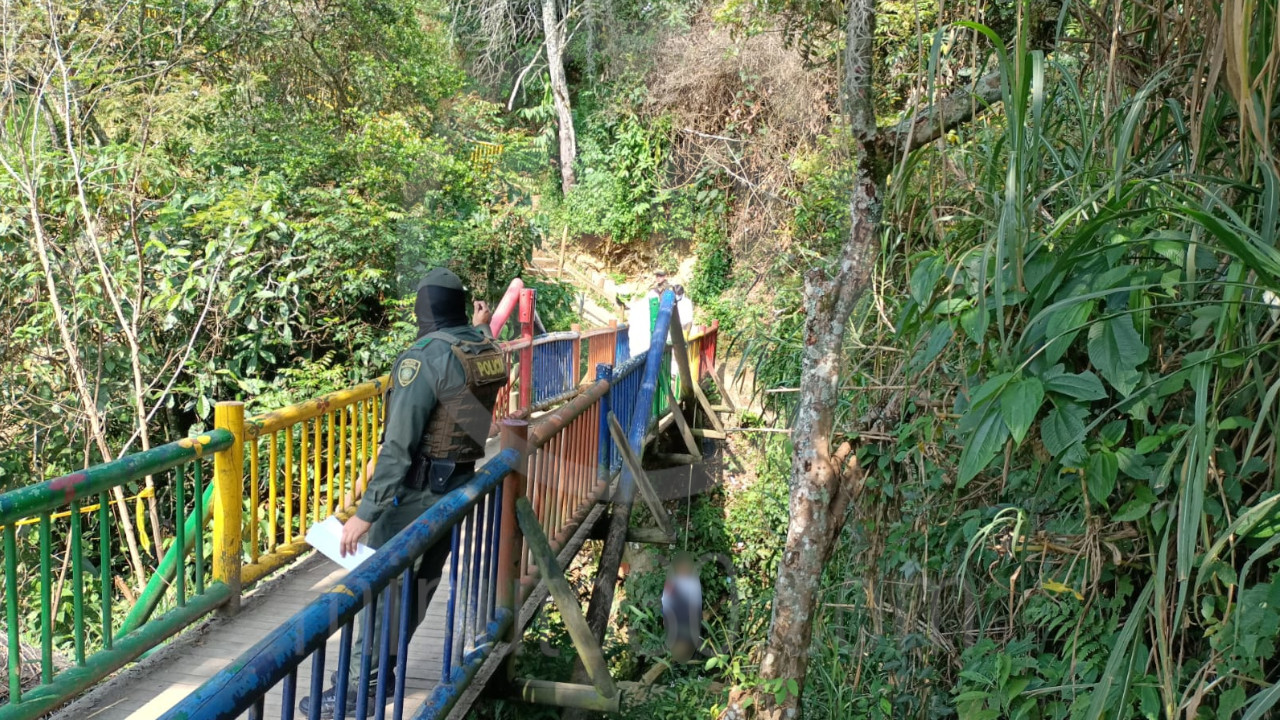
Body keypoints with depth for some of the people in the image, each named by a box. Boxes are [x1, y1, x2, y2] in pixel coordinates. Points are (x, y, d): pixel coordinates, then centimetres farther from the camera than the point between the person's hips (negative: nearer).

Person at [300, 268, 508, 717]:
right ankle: (381, 667, 31)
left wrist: (366, 511, -22)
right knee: (421, 579, 16)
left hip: (417, 490, -8)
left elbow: (399, 444, -24)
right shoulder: (488, 350, 2)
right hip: (460, 483, 8)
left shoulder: (426, 356, -20)